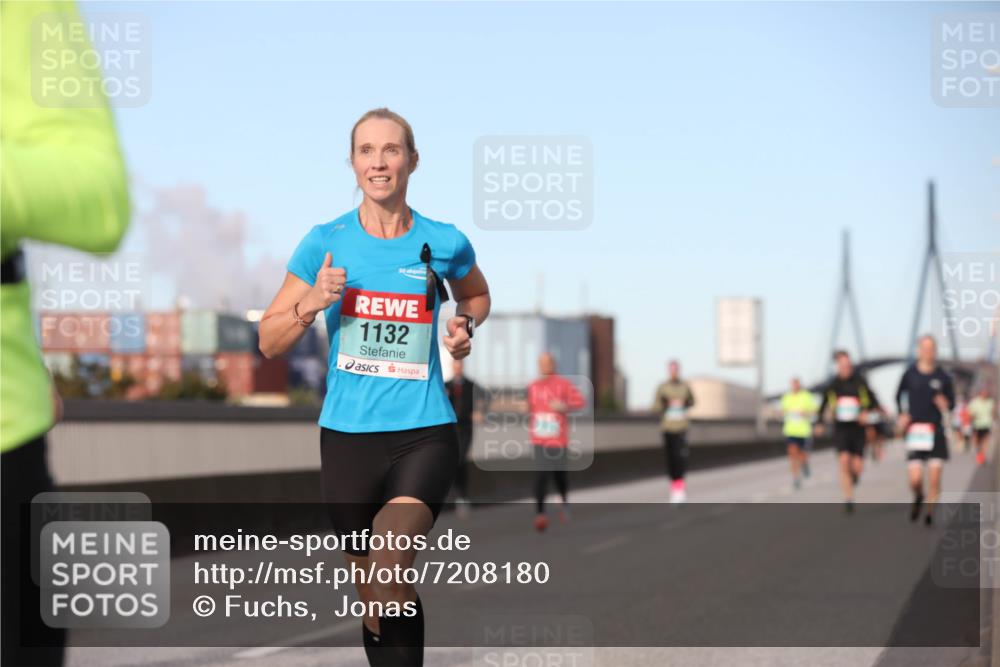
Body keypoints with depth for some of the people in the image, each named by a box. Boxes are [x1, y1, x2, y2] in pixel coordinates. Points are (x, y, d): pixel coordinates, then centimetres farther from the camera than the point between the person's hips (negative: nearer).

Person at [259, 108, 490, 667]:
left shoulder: (445, 242, 0)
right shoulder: (326, 242, 0)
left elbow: (477, 294, 24)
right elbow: (269, 342, 6)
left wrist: (465, 324, 2)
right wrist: (312, 305, -13)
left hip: (425, 432, -2)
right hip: (348, 435, 2)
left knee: (388, 576, -26)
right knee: (374, 592, 11)